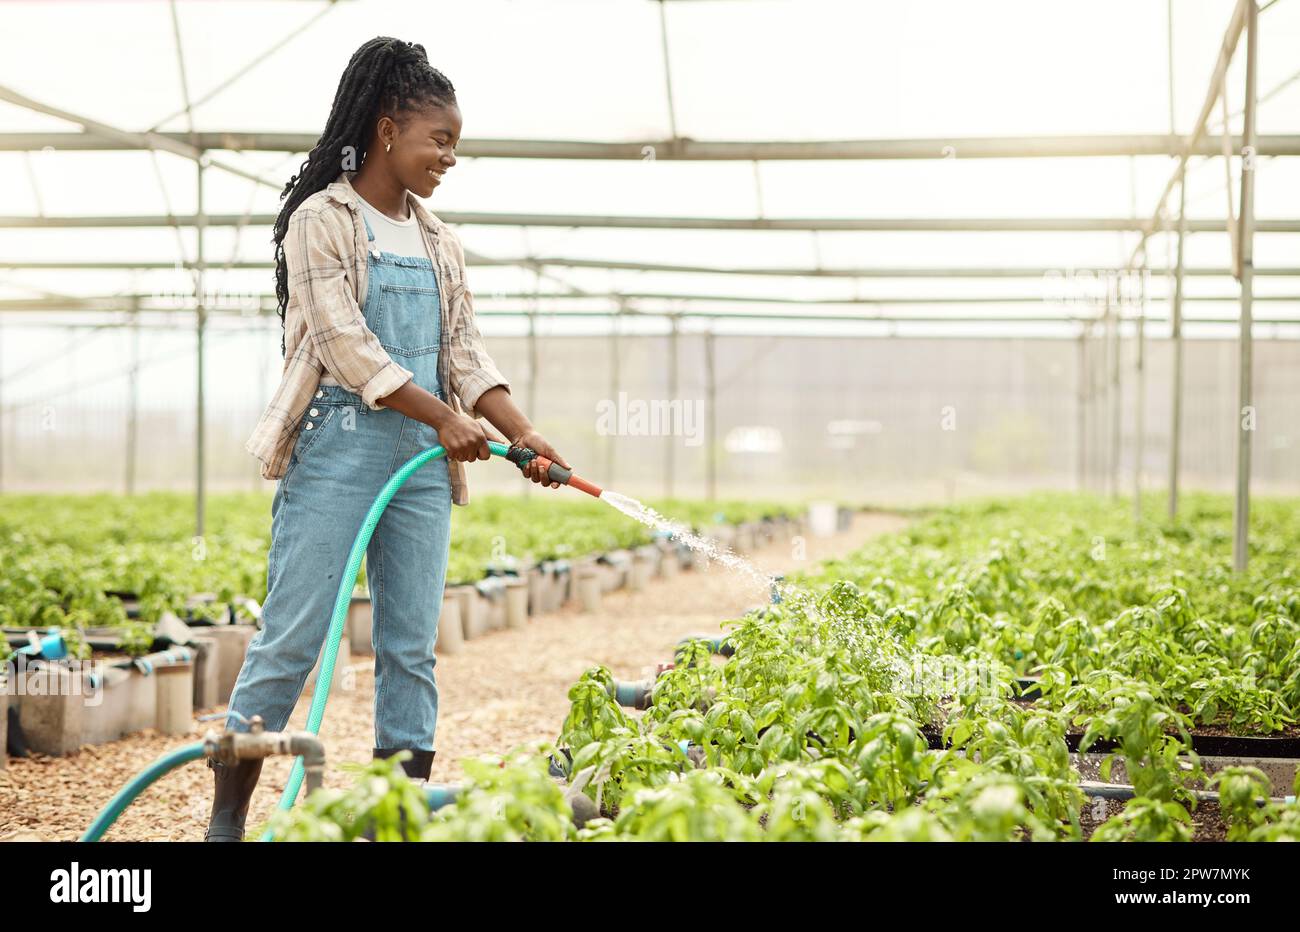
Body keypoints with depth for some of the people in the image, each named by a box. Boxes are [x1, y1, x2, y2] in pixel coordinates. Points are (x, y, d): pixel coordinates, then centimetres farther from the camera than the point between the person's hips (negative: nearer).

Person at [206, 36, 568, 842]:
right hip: (337, 451, -6)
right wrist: (444, 416, -16)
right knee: (292, 639, -5)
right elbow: (344, 343, -12)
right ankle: (225, 821, 4)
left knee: (412, 648, 4)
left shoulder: (440, 243, 16)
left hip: (423, 463, 6)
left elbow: (465, 353, 11)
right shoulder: (322, 220, -3)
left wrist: (522, 432, -5)